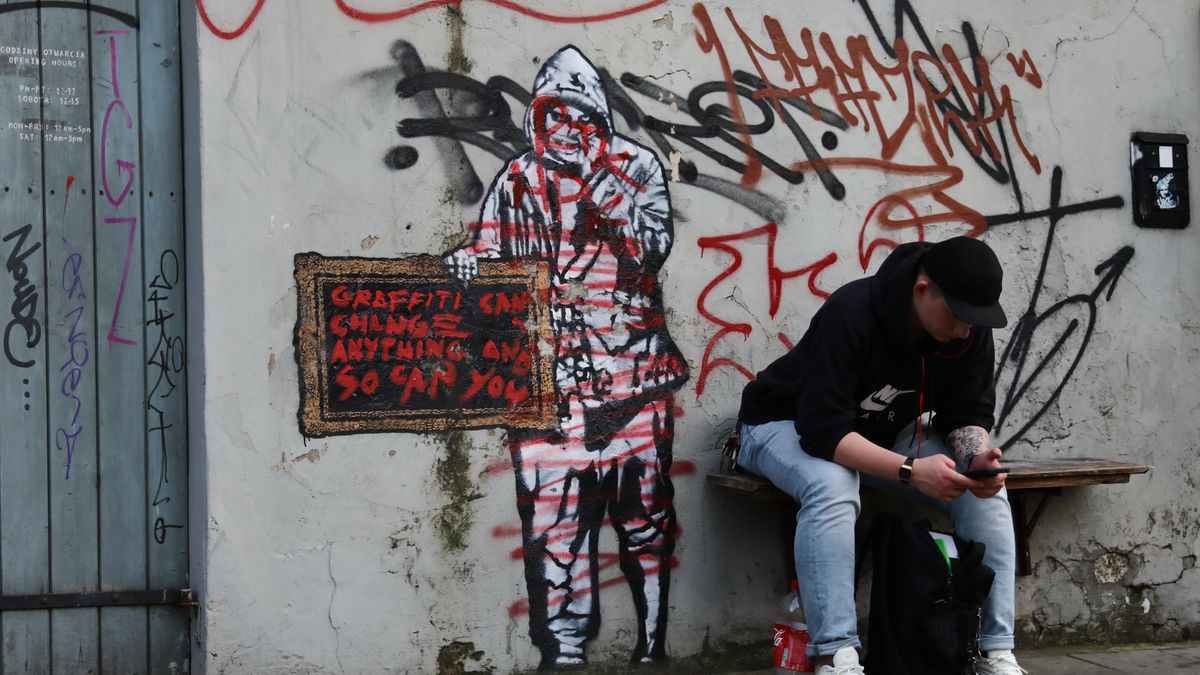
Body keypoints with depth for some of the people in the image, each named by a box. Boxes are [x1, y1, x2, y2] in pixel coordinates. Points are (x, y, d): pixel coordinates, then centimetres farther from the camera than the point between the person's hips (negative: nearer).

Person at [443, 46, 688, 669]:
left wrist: (603, 188, -14)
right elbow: (491, 253, 13)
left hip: (630, 368, -1)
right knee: (551, 506, -5)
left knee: (642, 499, 4)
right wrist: (464, 262, -8)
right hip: (545, 370, 1)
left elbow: (651, 249, -5)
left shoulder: (635, 166, 6)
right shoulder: (518, 179, 11)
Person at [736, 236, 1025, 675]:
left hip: (887, 431, 6)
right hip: (790, 425, -6)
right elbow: (823, 430, -37)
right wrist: (911, 471, -45)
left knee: (987, 490, -15)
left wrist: (977, 458, -30)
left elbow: (967, 413, -7)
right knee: (832, 488, -39)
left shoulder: (971, 329, -15)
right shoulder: (851, 315, -34)